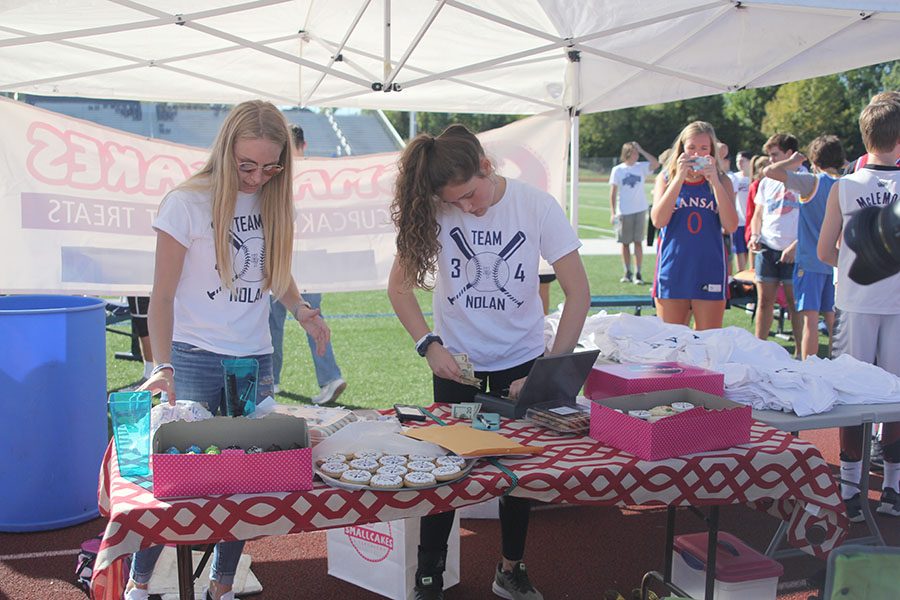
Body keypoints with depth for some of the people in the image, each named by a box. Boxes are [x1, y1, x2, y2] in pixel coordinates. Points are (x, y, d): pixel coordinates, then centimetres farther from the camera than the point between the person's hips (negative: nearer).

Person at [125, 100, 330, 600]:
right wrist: (163, 367, -20)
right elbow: (162, 296, -9)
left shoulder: (275, 201, 4)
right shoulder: (188, 202, -10)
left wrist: (299, 308, -2)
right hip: (195, 360, -4)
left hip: (256, 359, 4)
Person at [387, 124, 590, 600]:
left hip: (521, 355, 0)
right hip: (455, 356, 0)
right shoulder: (433, 211, -17)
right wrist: (429, 345, -23)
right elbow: (399, 285, -9)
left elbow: (578, 293, -18)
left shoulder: (536, 207, -20)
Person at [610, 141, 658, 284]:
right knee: (625, 243, 7)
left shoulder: (641, 167, 4)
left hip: (639, 210, 0)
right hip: (623, 212, 0)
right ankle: (627, 272, 18)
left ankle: (638, 273, 2)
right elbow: (613, 192, 0)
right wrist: (613, 212, -6)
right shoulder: (617, 170, 1)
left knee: (637, 242, -2)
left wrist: (641, 151, -10)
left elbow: (656, 164, -15)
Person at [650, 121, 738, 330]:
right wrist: (679, 178, -14)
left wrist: (714, 181, -13)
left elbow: (730, 226, -8)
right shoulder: (667, 178, 5)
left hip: (709, 271, 0)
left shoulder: (722, 181, 5)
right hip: (673, 270, 0)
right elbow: (658, 221, -10)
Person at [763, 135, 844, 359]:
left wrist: (793, 162, -1)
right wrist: (797, 244, 26)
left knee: (810, 317, -5)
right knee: (832, 319, 13)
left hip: (810, 261, -6)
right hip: (836, 262, 6)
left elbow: (770, 171, -19)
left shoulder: (812, 183, -11)